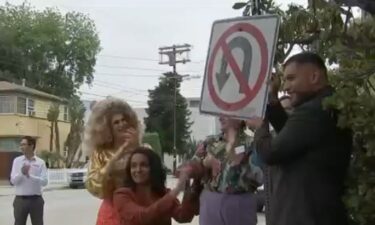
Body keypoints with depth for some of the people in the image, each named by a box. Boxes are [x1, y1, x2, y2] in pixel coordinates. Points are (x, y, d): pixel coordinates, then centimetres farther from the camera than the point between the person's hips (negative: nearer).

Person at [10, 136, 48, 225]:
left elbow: (44, 181, -11)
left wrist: (30, 176, -23)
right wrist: (21, 173, -24)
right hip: (20, 199, 1)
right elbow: (13, 180, -5)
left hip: (36, 199, -1)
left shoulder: (40, 162, -2)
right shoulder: (17, 161, 2)